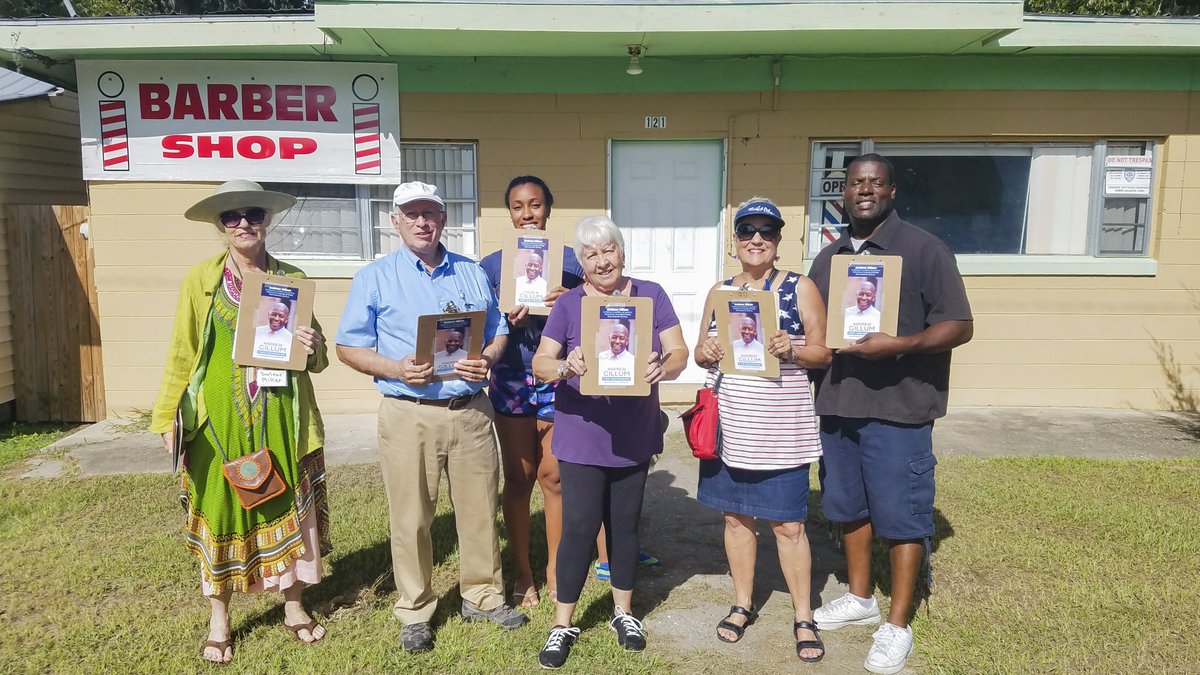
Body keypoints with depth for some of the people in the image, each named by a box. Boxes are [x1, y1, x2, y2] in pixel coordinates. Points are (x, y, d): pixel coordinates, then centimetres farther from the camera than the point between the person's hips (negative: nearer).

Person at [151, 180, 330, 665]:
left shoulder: (293, 279, 6)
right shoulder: (200, 280, 1)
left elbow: (317, 358, 12)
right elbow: (182, 354, 2)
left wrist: (312, 349, -11)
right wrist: (167, 418, -2)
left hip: (281, 419, 2)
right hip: (219, 419, -1)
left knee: (288, 507, 9)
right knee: (220, 511, 7)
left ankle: (293, 607, 28)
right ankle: (219, 621, 25)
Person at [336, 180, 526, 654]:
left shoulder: (472, 273, 11)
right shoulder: (375, 278, 2)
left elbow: (498, 332, 14)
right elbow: (349, 347, 0)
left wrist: (487, 359, -9)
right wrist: (395, 369, -17)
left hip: (471, 411, 3)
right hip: (409, 414, -2)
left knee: (480, 508, 10)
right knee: (410, 517, 5)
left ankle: (483, 595, 29)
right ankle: (414, 611, 23)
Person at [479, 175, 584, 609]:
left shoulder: (572, 261, 3)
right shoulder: (492, 265, 4)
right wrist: (506, 322, -17)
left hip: (559, 377, 0)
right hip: (511, 380, 1)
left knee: (553, 475, 5)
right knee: (518, 478, 7)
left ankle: (555, 568, 23)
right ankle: (522, 573, 22)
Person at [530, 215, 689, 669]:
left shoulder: (651, 295, 2)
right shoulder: (568, 303, -2)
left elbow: (679, 353, -4)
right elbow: (540, 364, -7)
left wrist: (661, 367, -27)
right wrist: (566, 366, -30)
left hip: (634, 436, 2)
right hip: (582, 436, -2)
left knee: (624, 525, 14)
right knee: (579, 527, -1)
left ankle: (623, 611, 33)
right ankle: (562, 623, 16)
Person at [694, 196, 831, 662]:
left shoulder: (801, 287, -2)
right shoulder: (720, 292, 9)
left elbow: (824, 353, -2)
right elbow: (703, 353, 14)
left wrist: (792, 350, -22)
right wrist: (706, 353, -9)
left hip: (781, 427, -3)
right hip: (731, 426, 4)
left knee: (789, 524, 3)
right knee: (736, 516, 13)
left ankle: (803, 618, 21)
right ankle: (743, 604, 32)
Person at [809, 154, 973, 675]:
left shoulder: (923, 249, -6)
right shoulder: (827, 258, 13)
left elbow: (959, 326, -10)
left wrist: (899, 344, -25)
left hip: (898, 408, -6)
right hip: (836, 405, 6)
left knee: (900, 516, 3)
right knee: (849, 507, 17)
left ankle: (897, 626, 18)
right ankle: (860, 599, 35)